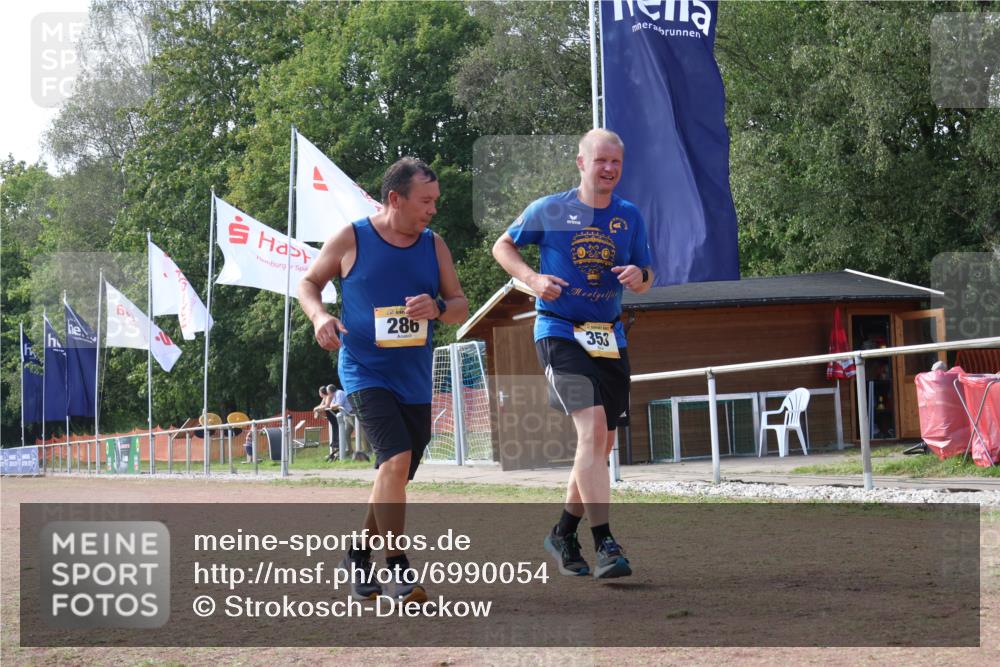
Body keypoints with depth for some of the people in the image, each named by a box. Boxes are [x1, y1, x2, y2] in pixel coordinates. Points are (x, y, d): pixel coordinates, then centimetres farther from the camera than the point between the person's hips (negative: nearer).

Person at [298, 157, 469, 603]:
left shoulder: (434, 246, 6)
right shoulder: (350, 239, -5)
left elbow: (461, 306, 11)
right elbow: (308, 283, 7)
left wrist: (437, 307, -12)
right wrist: (319, 316, -13)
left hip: (415, 379, 5)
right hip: (365, 372, -5)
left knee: (395, 475, 13)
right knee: (396, 460, -23)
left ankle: (359, 556, 36)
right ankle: (398, 568, -14)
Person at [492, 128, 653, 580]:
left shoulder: (629, 216, 8)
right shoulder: (549, 210, -3)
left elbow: (645, 281, 13)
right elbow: (503, 246, 9)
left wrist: (638, 276, -12)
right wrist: (532, 278, -9)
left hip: (609, 338, 6)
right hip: (560, 333, -5)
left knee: (602, 443, 11)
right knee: (592, 428, -22)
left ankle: (563, 534, 29)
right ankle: (604, 543, -23)